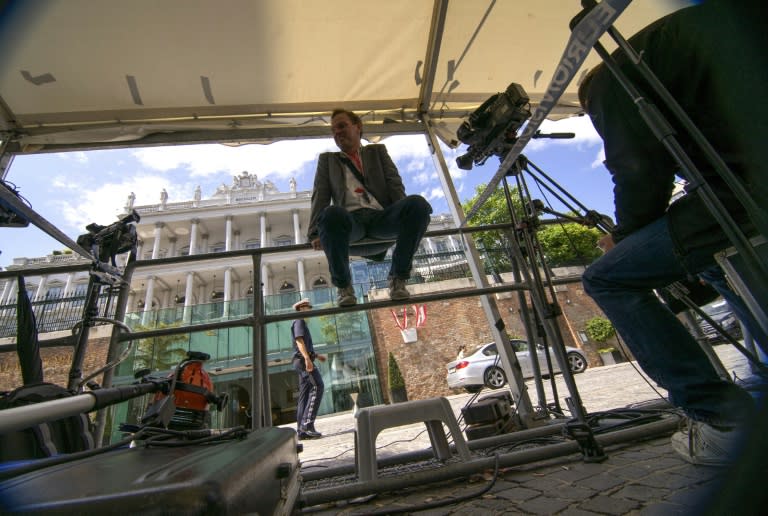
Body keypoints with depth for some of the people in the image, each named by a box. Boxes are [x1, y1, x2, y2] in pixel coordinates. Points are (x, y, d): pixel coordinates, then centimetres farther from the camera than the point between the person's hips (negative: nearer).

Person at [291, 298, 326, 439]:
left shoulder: (302, 323, 27)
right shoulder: (299, 321, -3)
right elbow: (299, 341, -17)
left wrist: (317, 356, 27)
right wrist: (307, 358, -29)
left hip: (302, 361, 10)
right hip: (303, 361, -10)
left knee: (304, 393, 5)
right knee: (317, 387, -17)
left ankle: (302, 430, 5)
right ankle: (307, 423, -22)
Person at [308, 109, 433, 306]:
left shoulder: (378, 151, 28)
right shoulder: (327, 159, 28)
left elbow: (395, 184, 13)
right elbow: (320, 197, 13)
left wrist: (405, 219, -7)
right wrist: (316, 233, -5)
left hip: (381, 217, 1)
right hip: (351, 220, -1)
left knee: (418, 203, -30)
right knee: (331, 213, -38)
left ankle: (397, 278, -15)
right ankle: (343, 286, -15)